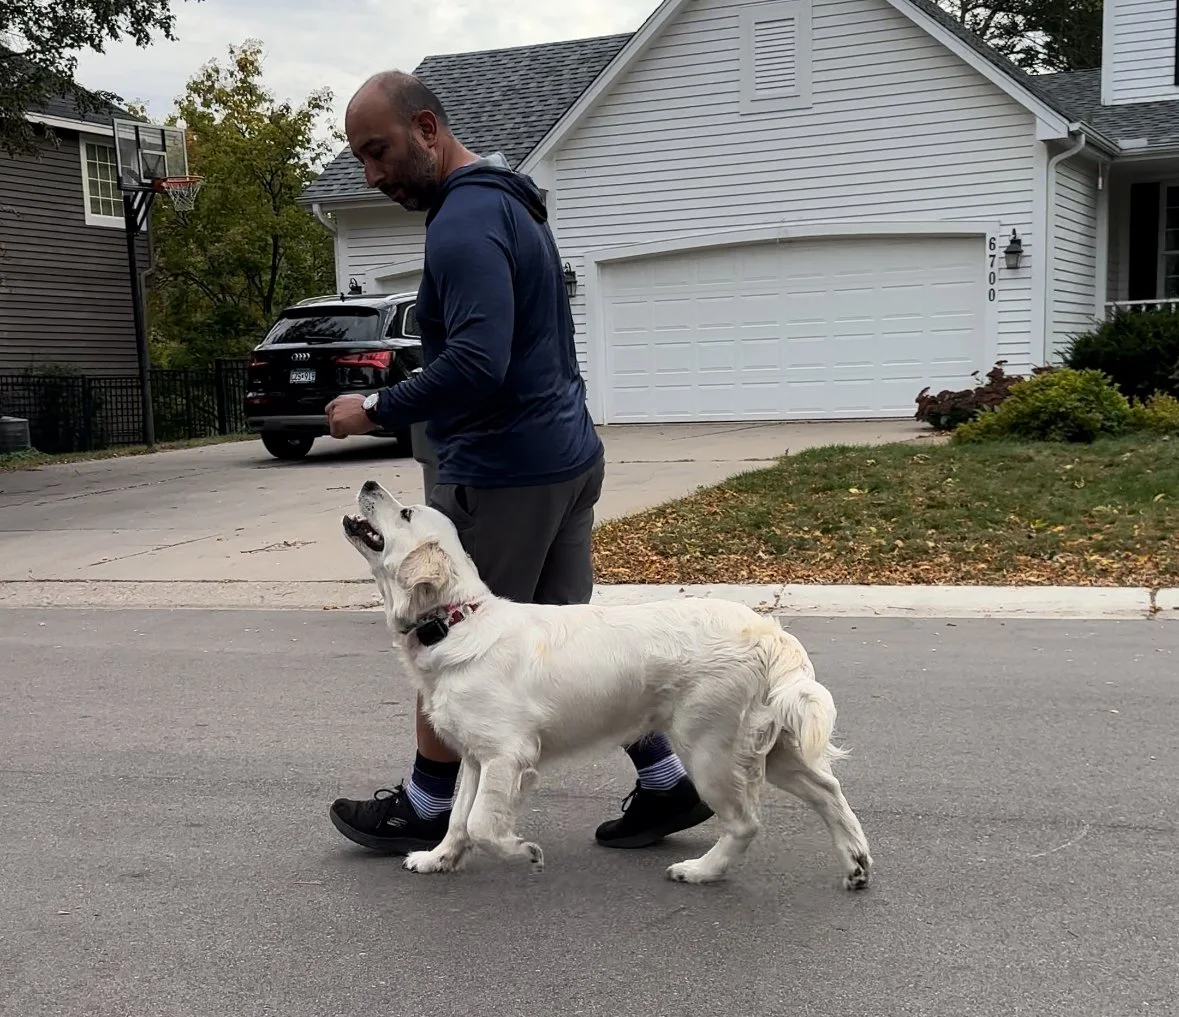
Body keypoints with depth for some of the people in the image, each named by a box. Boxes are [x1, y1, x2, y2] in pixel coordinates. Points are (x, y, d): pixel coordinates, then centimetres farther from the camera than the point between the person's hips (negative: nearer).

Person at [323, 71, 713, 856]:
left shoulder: (465, 220, -17)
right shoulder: (508, 201, 16)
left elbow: (477, 364, -29)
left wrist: (378, 410, -17)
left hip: (503, 471, -10)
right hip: (567, 454, 10)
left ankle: (427, 809, 21)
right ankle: (667, 782, 18)